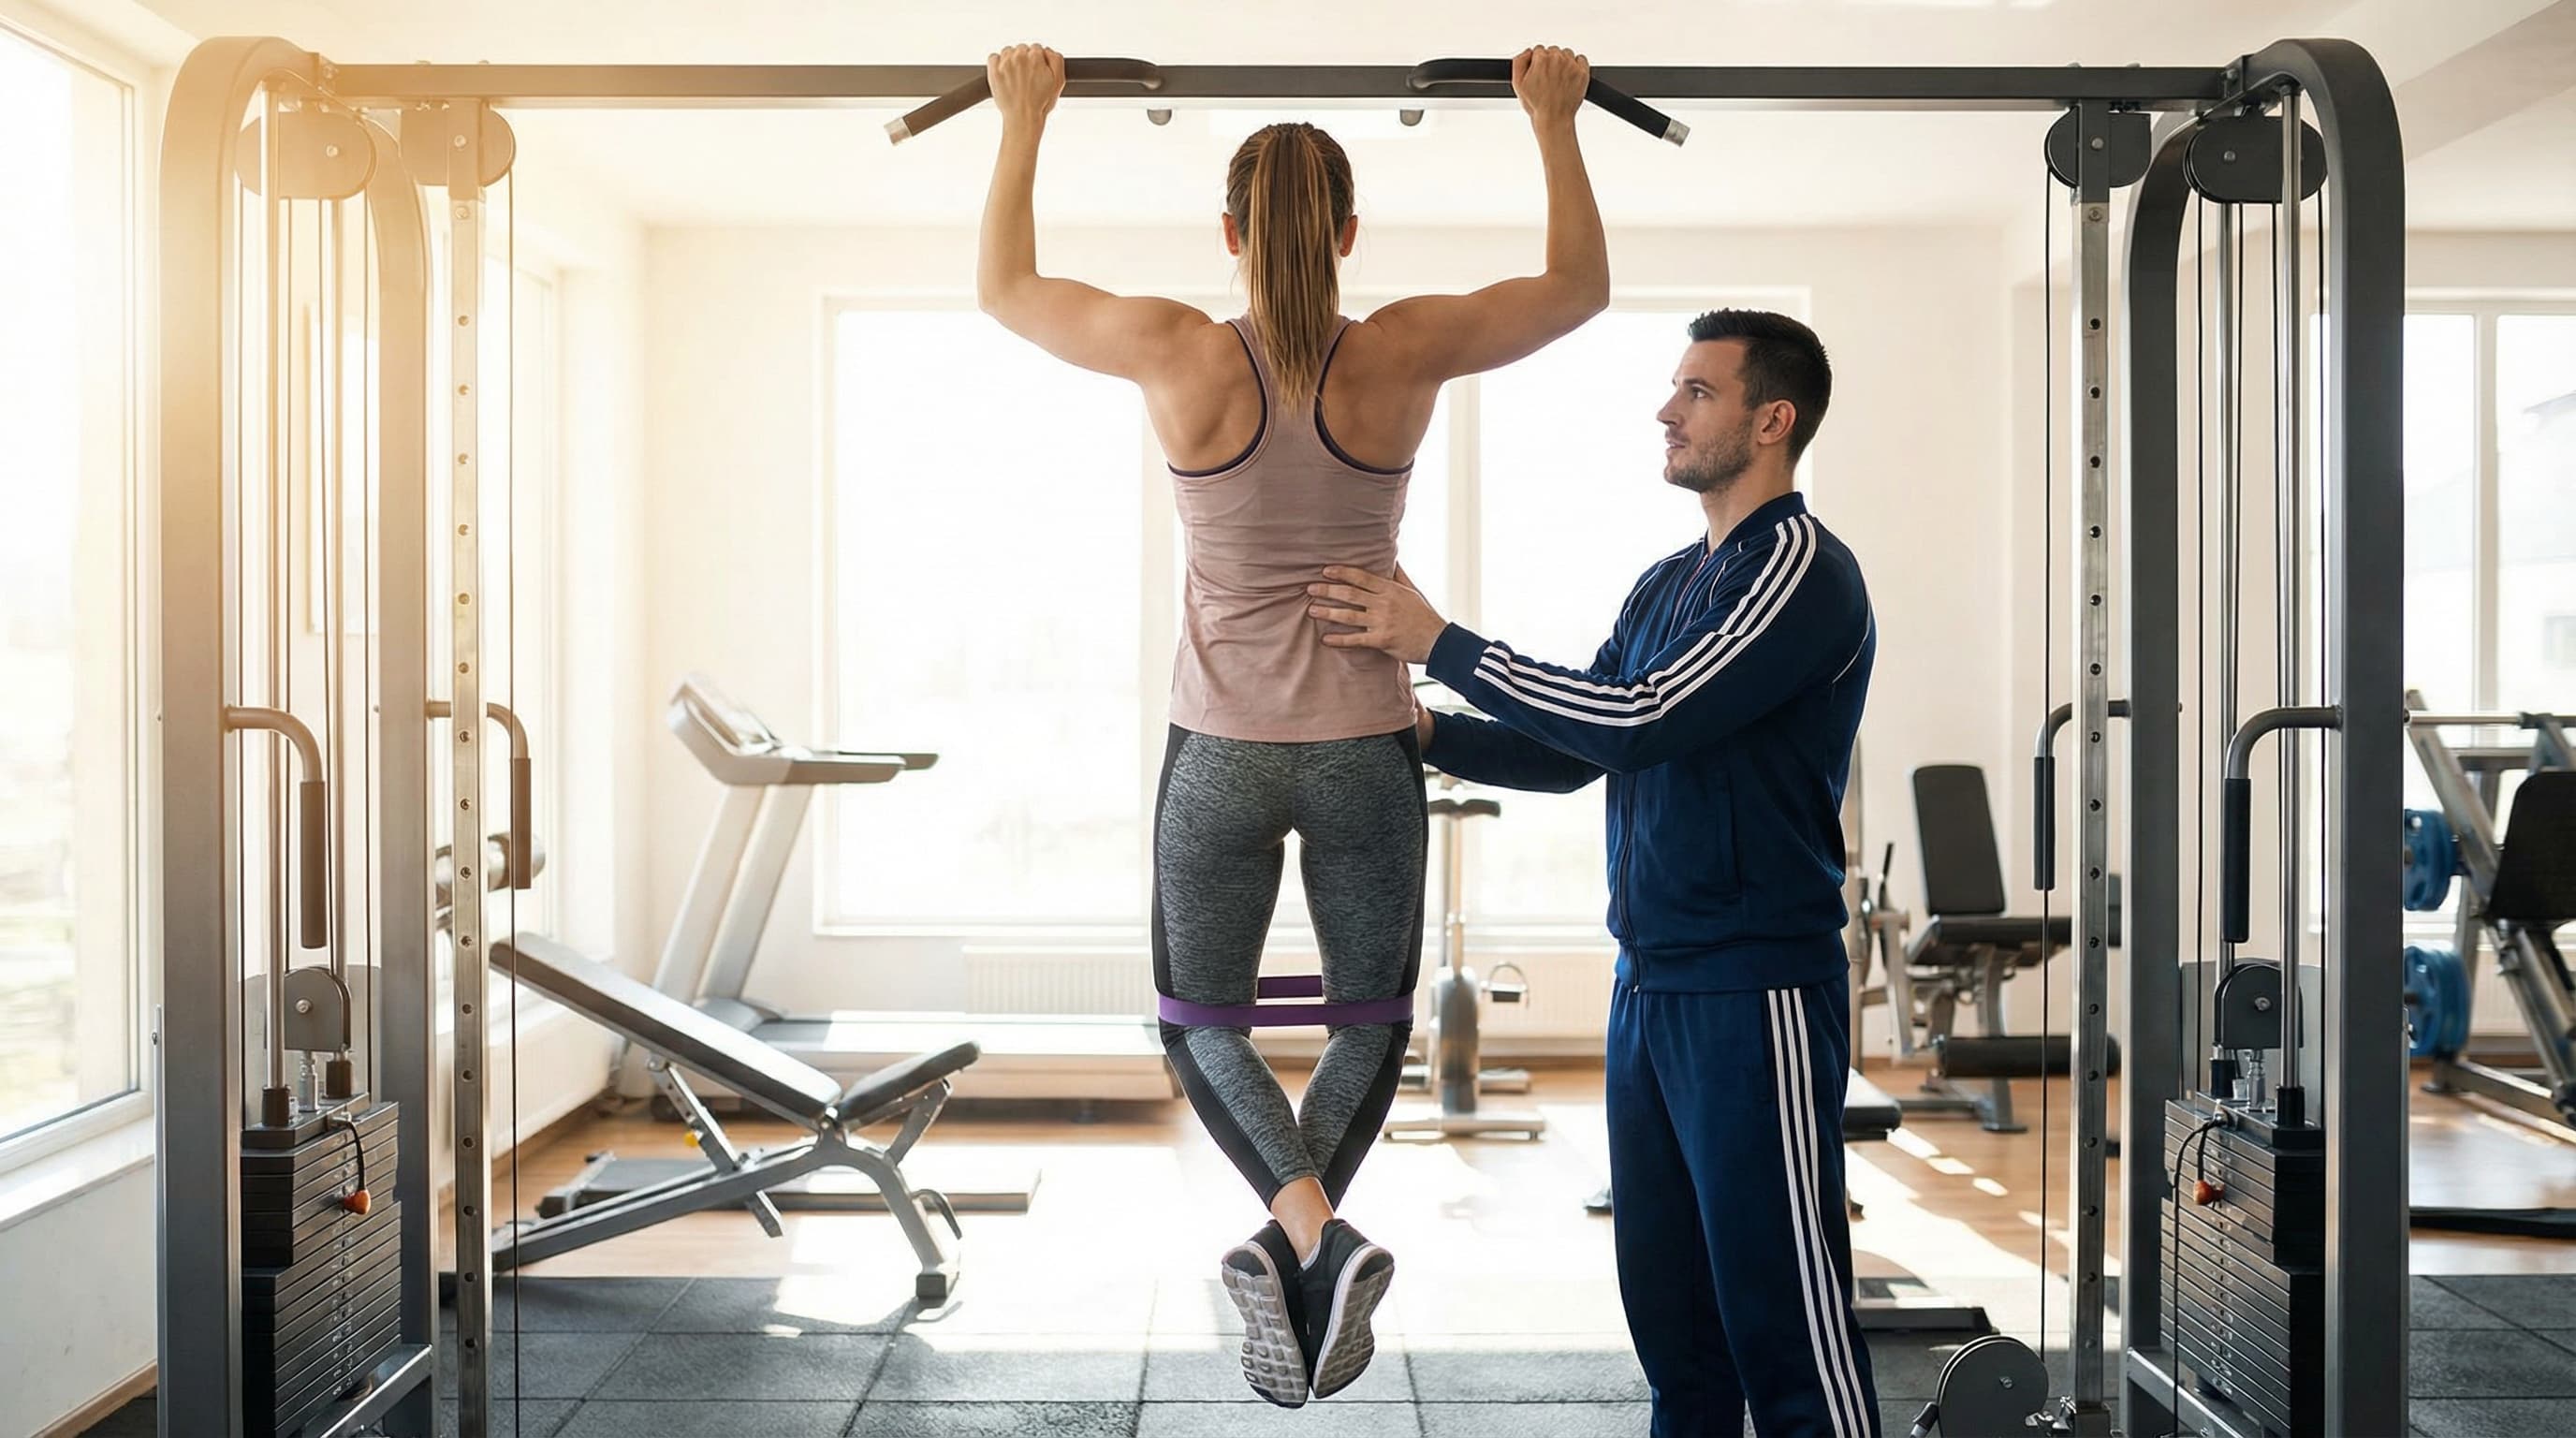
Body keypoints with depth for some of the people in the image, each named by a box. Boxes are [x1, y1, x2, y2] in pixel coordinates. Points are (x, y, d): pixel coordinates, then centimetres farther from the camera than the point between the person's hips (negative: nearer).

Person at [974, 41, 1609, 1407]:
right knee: (1371, 1017, 22)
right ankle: (1304, 1250, 7)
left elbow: (1004, 287, 7)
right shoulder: (1403, 355, -9)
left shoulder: (1178, 355, -11)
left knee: (1202, 1019, 16)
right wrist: (1554, 122, 16)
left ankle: (1311, 1234, -7)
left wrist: (1022, 120, 15)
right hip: (1365, 750, 1)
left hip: (1219, 752, 0)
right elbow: (1579, 284, 8)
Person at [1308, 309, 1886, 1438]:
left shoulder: (1802, 569, -11)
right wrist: (1428, 732, 0)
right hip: (1649, 987, 8)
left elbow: (1646, 718, -22)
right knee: (1668, 1302, 14)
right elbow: (1575, 750, 15)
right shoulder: (1667, 584, 16)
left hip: (1755, 996, -8)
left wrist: (1442, 643, -17)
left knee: (1784, 1307, -2)